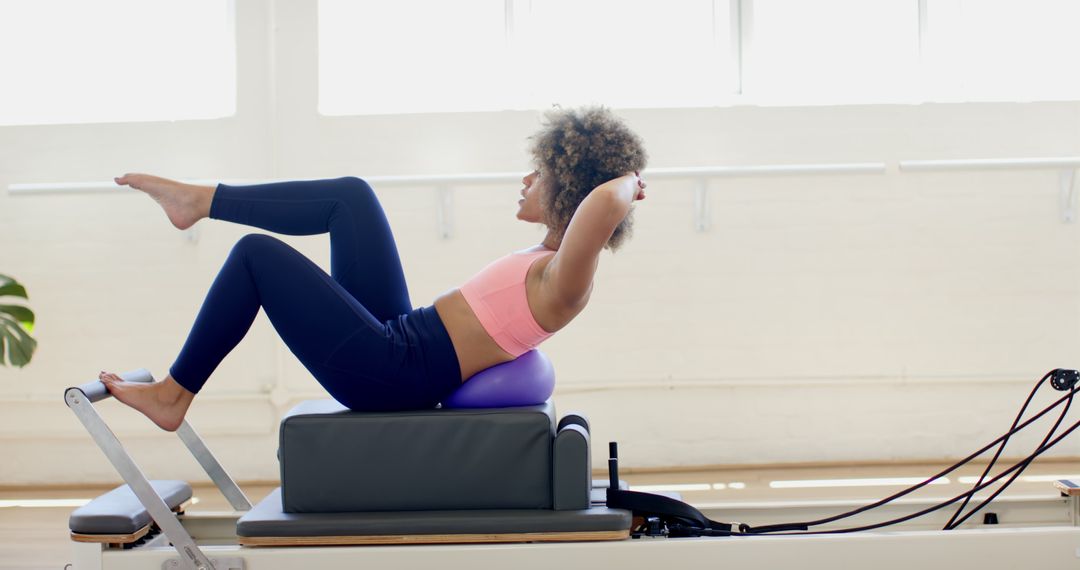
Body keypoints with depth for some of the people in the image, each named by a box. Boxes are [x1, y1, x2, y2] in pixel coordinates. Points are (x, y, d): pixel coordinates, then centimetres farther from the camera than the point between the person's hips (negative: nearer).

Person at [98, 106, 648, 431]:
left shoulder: (563, 281, -21)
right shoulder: (547, 256, 8)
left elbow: (601, 204, -40)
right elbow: (574, 211, 33)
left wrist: (626, 182, -21)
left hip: (391, 373, -10)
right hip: (397, 335, 10)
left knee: (257, 254, -2)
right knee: (351, 195, 10)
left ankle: (173, 395, 13)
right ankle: (201, 200, 23)